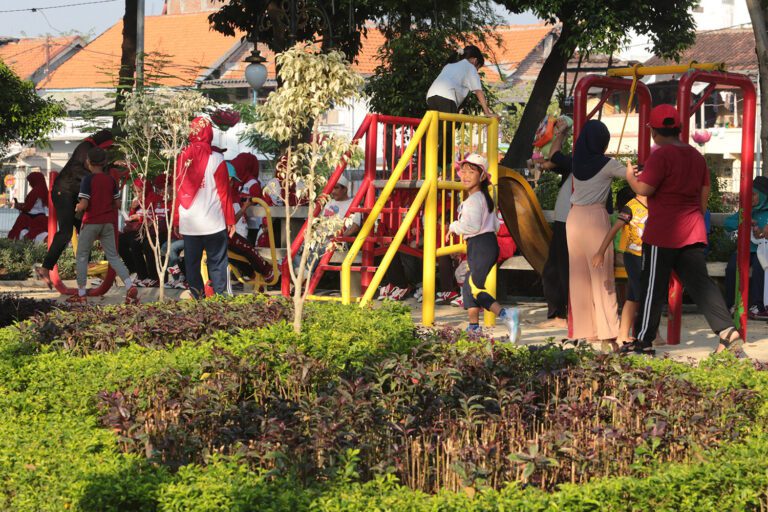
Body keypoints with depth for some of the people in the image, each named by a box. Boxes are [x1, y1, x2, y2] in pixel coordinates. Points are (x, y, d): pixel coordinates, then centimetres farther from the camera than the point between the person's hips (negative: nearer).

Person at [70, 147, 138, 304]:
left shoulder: (88, 179, -11)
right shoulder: (110, 180, 4)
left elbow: (83, 205, -17)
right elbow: (117, 204, 7)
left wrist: (77, 209, 3)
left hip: (91, 223, -5)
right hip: (108, 222, 5)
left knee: (81, 256, 9)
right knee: (113, 256, 8)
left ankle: (81, 294, 10)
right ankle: (130, 286, -11)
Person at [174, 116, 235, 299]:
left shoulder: (182, 158, 1)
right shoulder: (216, 159, -8)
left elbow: (177, 192, 4)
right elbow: (224, 191, -5)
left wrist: (176, 220, 12)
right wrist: (230, 219, 3)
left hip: (188, 223, 3)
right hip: (213, 222, -3)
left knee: (192, 263, 10)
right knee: (218, 263, 2)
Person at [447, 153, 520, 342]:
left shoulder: (474, 200, -12)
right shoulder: (485, 198, 20)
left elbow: (473, 226, -25)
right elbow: (495, 225, 24)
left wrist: (455, 226, -8)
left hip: (481, 246, -10)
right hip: (487, 244, 10)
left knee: (474, 287, -12)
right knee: (468, 285, 12)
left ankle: (505, 314, -21)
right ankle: (474, 326, 14)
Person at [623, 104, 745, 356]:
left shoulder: (661, 155, -12)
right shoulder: (696, 155, 12)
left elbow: (644, 189, -18)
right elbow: (705, 192, 18)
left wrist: (630, 176, 2)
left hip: (662, 233, -6)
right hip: (693, 232, 7)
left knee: (653, 288, 2)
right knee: (700, 283, 4)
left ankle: (643, 341, 9)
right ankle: (728, 332, -10)